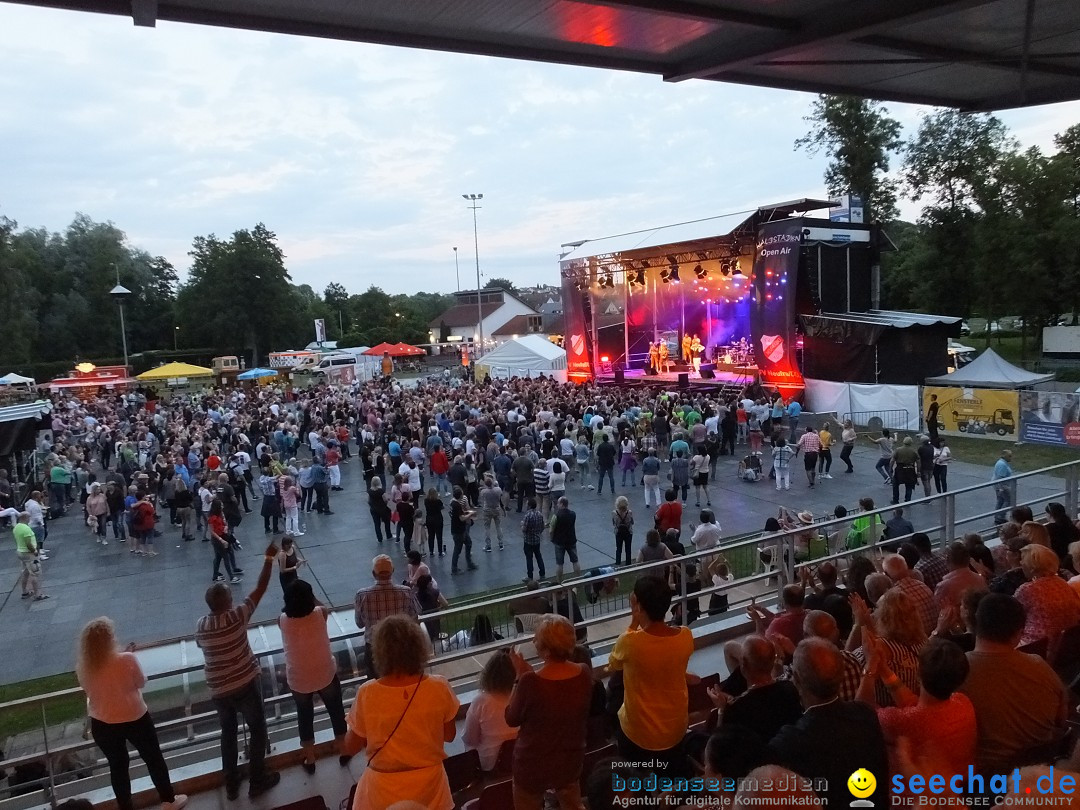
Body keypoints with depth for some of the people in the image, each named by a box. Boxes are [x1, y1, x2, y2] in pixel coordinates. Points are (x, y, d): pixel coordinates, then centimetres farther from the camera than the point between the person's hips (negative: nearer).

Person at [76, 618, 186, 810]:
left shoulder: (82, 668, -12)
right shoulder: (126, 659, -24)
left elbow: (89, 690, 6)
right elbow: (141, 682, -8)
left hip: (102, 724, 3)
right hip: (134, 718, -3)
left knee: (117, 765, 21)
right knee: (153, 758, 17)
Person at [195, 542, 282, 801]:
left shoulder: (200, 626, -5)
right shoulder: (236, 616, -19)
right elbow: (260, 588, -14)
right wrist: (269, 558, -8)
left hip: (217, 690, 5)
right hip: (244, 684, -5)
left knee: (228, 733, 21)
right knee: (257, 729, 13)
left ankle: (231, 784, 30)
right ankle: (257, 781, 19)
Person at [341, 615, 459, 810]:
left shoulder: (367, 695, -21)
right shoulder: (439, 688, -18)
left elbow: (351, 747, -7)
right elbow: (449, 735, -2)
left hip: (383, 791, 0)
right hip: (428, 786, 1)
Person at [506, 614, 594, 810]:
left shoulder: (530, 682, -32)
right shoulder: (584, 674, -17)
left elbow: (512, 719, -14)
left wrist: (521, 676, -12)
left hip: (533, 764, -3)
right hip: (570, 760, 4)